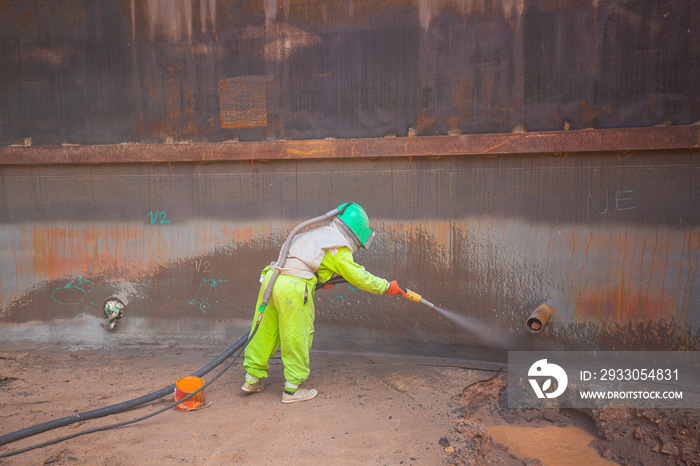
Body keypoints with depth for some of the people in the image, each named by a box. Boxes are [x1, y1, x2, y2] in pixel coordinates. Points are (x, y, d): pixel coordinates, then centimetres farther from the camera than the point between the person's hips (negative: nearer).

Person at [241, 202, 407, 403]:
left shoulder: (319, 234, 23)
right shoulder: (339, 250, -1)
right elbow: (360, 277, 4)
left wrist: (321, 279, 39)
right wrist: (387, 287, 16)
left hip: (271, 278, 8)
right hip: (293, 287, -8)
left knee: (265, 333, 18)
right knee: (297, 338, 7)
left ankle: (252, 380, 31)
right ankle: (292, 389, 19)